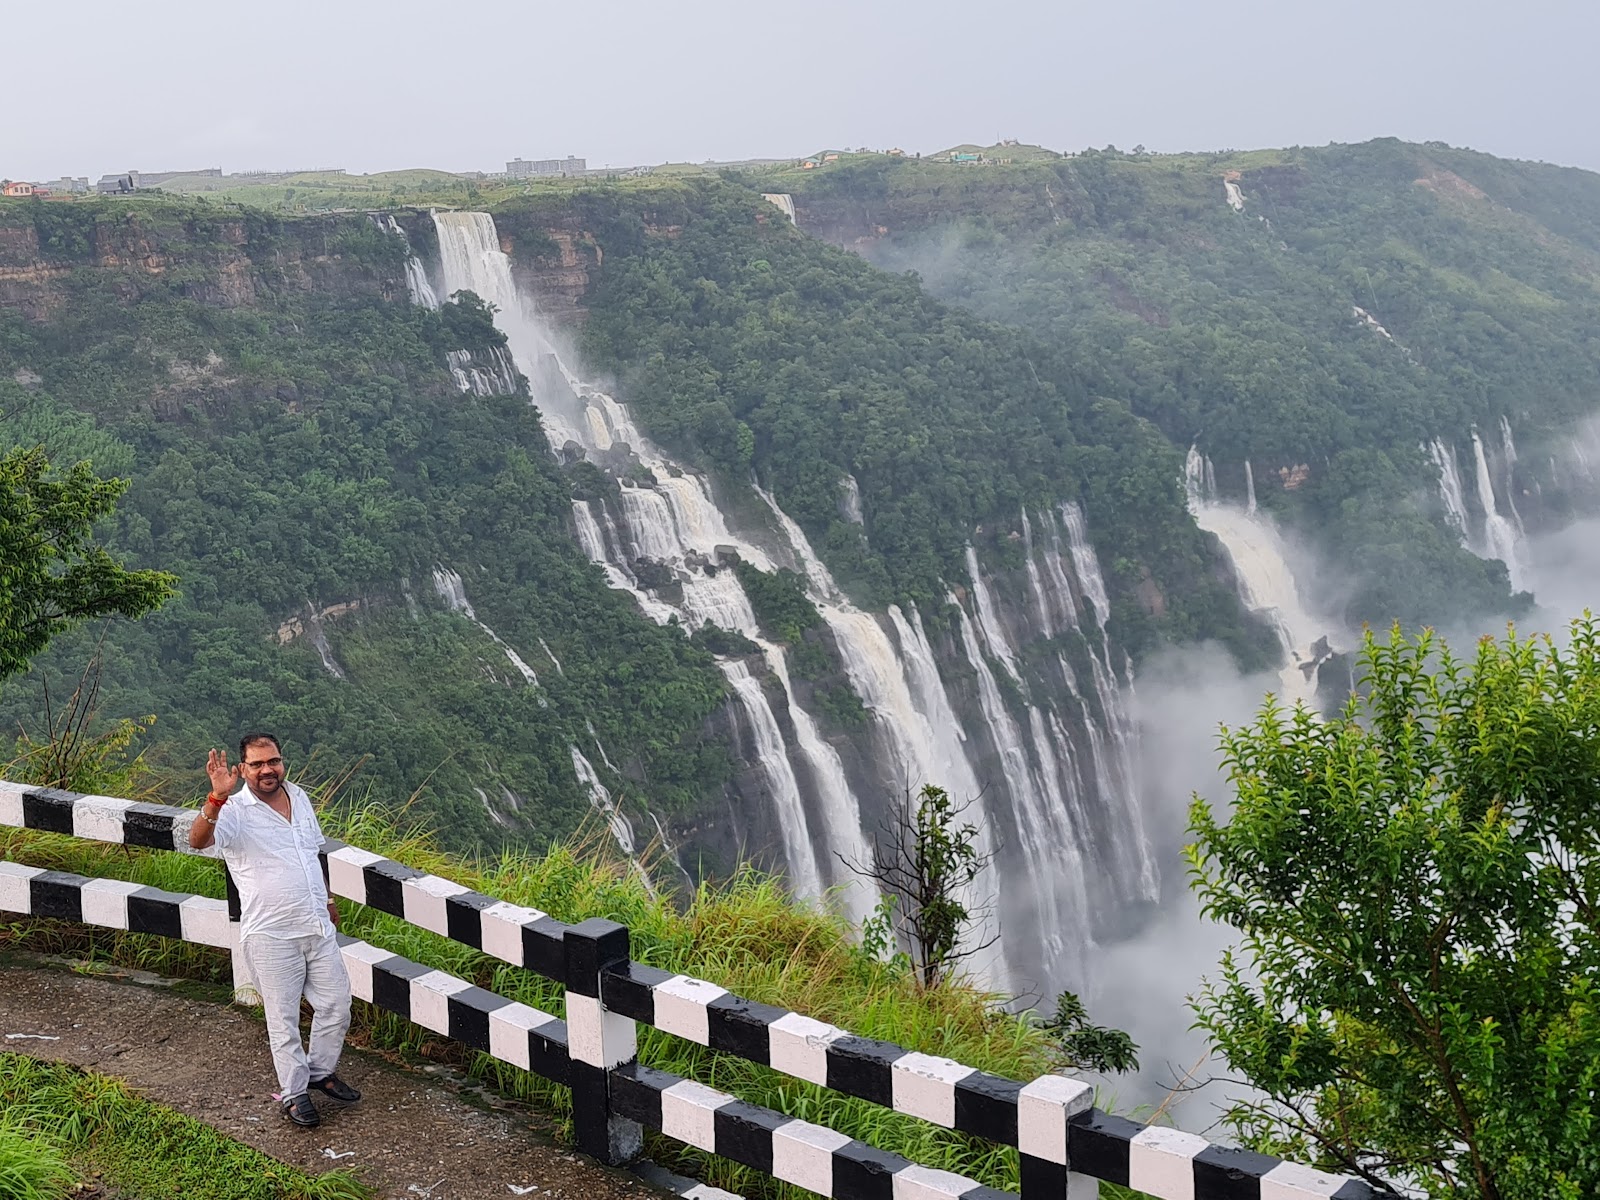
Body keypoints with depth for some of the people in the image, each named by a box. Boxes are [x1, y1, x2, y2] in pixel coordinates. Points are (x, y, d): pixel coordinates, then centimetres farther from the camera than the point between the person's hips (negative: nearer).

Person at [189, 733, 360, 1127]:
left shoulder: (298, 797, 6)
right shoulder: (235, 811, -14)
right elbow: (198, 840, -34)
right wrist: (217, 798, -48)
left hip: (317, 927, 6)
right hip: (271, 935, -6)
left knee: (336, 1006, 12)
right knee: (283, 1019, 5)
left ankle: (320, 1071, 33)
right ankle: (294, 1094, 20)